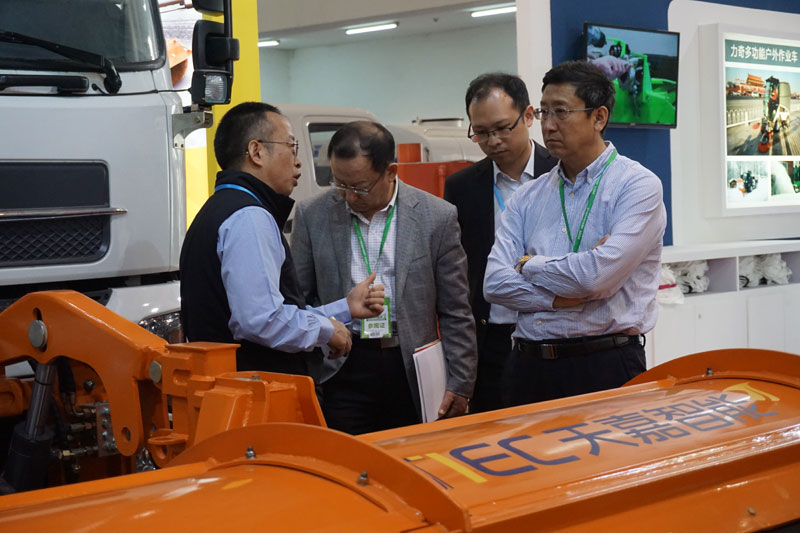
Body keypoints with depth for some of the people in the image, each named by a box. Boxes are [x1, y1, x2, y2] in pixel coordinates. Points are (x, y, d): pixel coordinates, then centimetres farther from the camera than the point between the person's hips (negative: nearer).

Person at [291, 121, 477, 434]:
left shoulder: (437, 217, -2)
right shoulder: (312, 215, 2)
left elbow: (456, 314, 2)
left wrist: (460, 385, 0)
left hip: (412, 372, 0)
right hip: (342, 372, 1)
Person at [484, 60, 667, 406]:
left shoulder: (637, 186, -5)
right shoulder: (528, 197, 11)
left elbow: (597, 276, -18)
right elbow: (495, 283, 0)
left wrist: (530, 265, -2)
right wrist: (564, 297, -13)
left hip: (606, 368, -4)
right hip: (529, 366, 5)